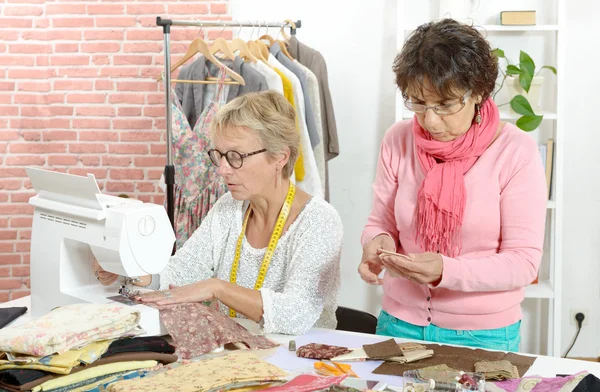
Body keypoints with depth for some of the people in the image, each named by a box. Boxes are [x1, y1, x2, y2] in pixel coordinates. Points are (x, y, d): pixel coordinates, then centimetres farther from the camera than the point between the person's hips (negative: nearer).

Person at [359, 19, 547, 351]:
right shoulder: (398, 141, -4)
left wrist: (445, 271, -30)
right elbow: (380, 222, 6)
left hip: (483, 334, -2)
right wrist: (378, 243, -19)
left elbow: (523, 262, -15)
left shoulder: (516, 152, -13)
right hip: (400, 323, 3)